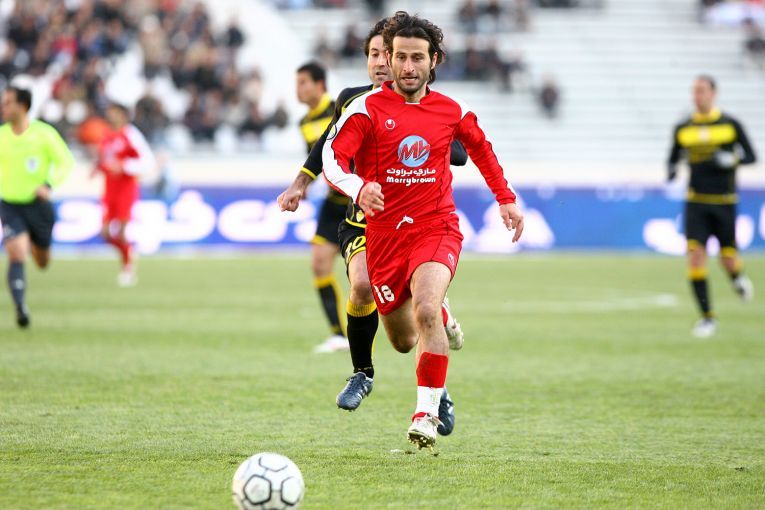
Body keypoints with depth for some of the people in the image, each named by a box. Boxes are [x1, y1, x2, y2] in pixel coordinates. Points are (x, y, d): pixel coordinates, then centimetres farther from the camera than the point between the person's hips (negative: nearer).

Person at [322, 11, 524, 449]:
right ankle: (440, 318, 50)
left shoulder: (451, 111, 2)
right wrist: (358, 187, -39)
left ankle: (428, 413, -22)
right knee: (403, 341, 12)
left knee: (426, 311, -29)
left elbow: (481, 147, 23)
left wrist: (506, 198, 21)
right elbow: (333, 158, -19)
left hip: (437, 228, -1)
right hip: (384, 232, 1)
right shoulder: (367, 109, -7)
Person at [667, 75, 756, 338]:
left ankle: (738, 277, 42)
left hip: (724, 202, -1)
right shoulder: (682, 129, 5)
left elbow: (750, 156, 2)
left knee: (728, 259, 2)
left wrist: (729, 160, -17)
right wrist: (671, 171, -6)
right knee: (695, 255, -12)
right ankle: (707, 318, -5)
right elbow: (673, 159, 16)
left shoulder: (730, 125, -1)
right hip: (695, 202, 1)